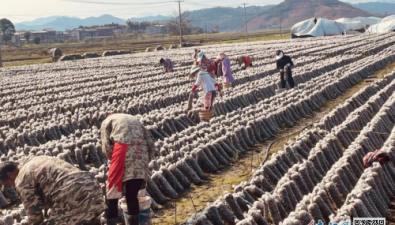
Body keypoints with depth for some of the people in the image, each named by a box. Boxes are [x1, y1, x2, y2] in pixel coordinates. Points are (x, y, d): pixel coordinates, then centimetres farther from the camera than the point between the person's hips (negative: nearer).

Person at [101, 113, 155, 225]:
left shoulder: (107, 121, 23)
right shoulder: (135, 120, 34)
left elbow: (107, 147, 5)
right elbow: (151, 146, 20)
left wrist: (116, 161, 19)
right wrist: (144, 163, 28)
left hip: (122, 150, -4)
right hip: (141, 152, 4)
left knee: (112, 193, 7)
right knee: (132, 195, 14)